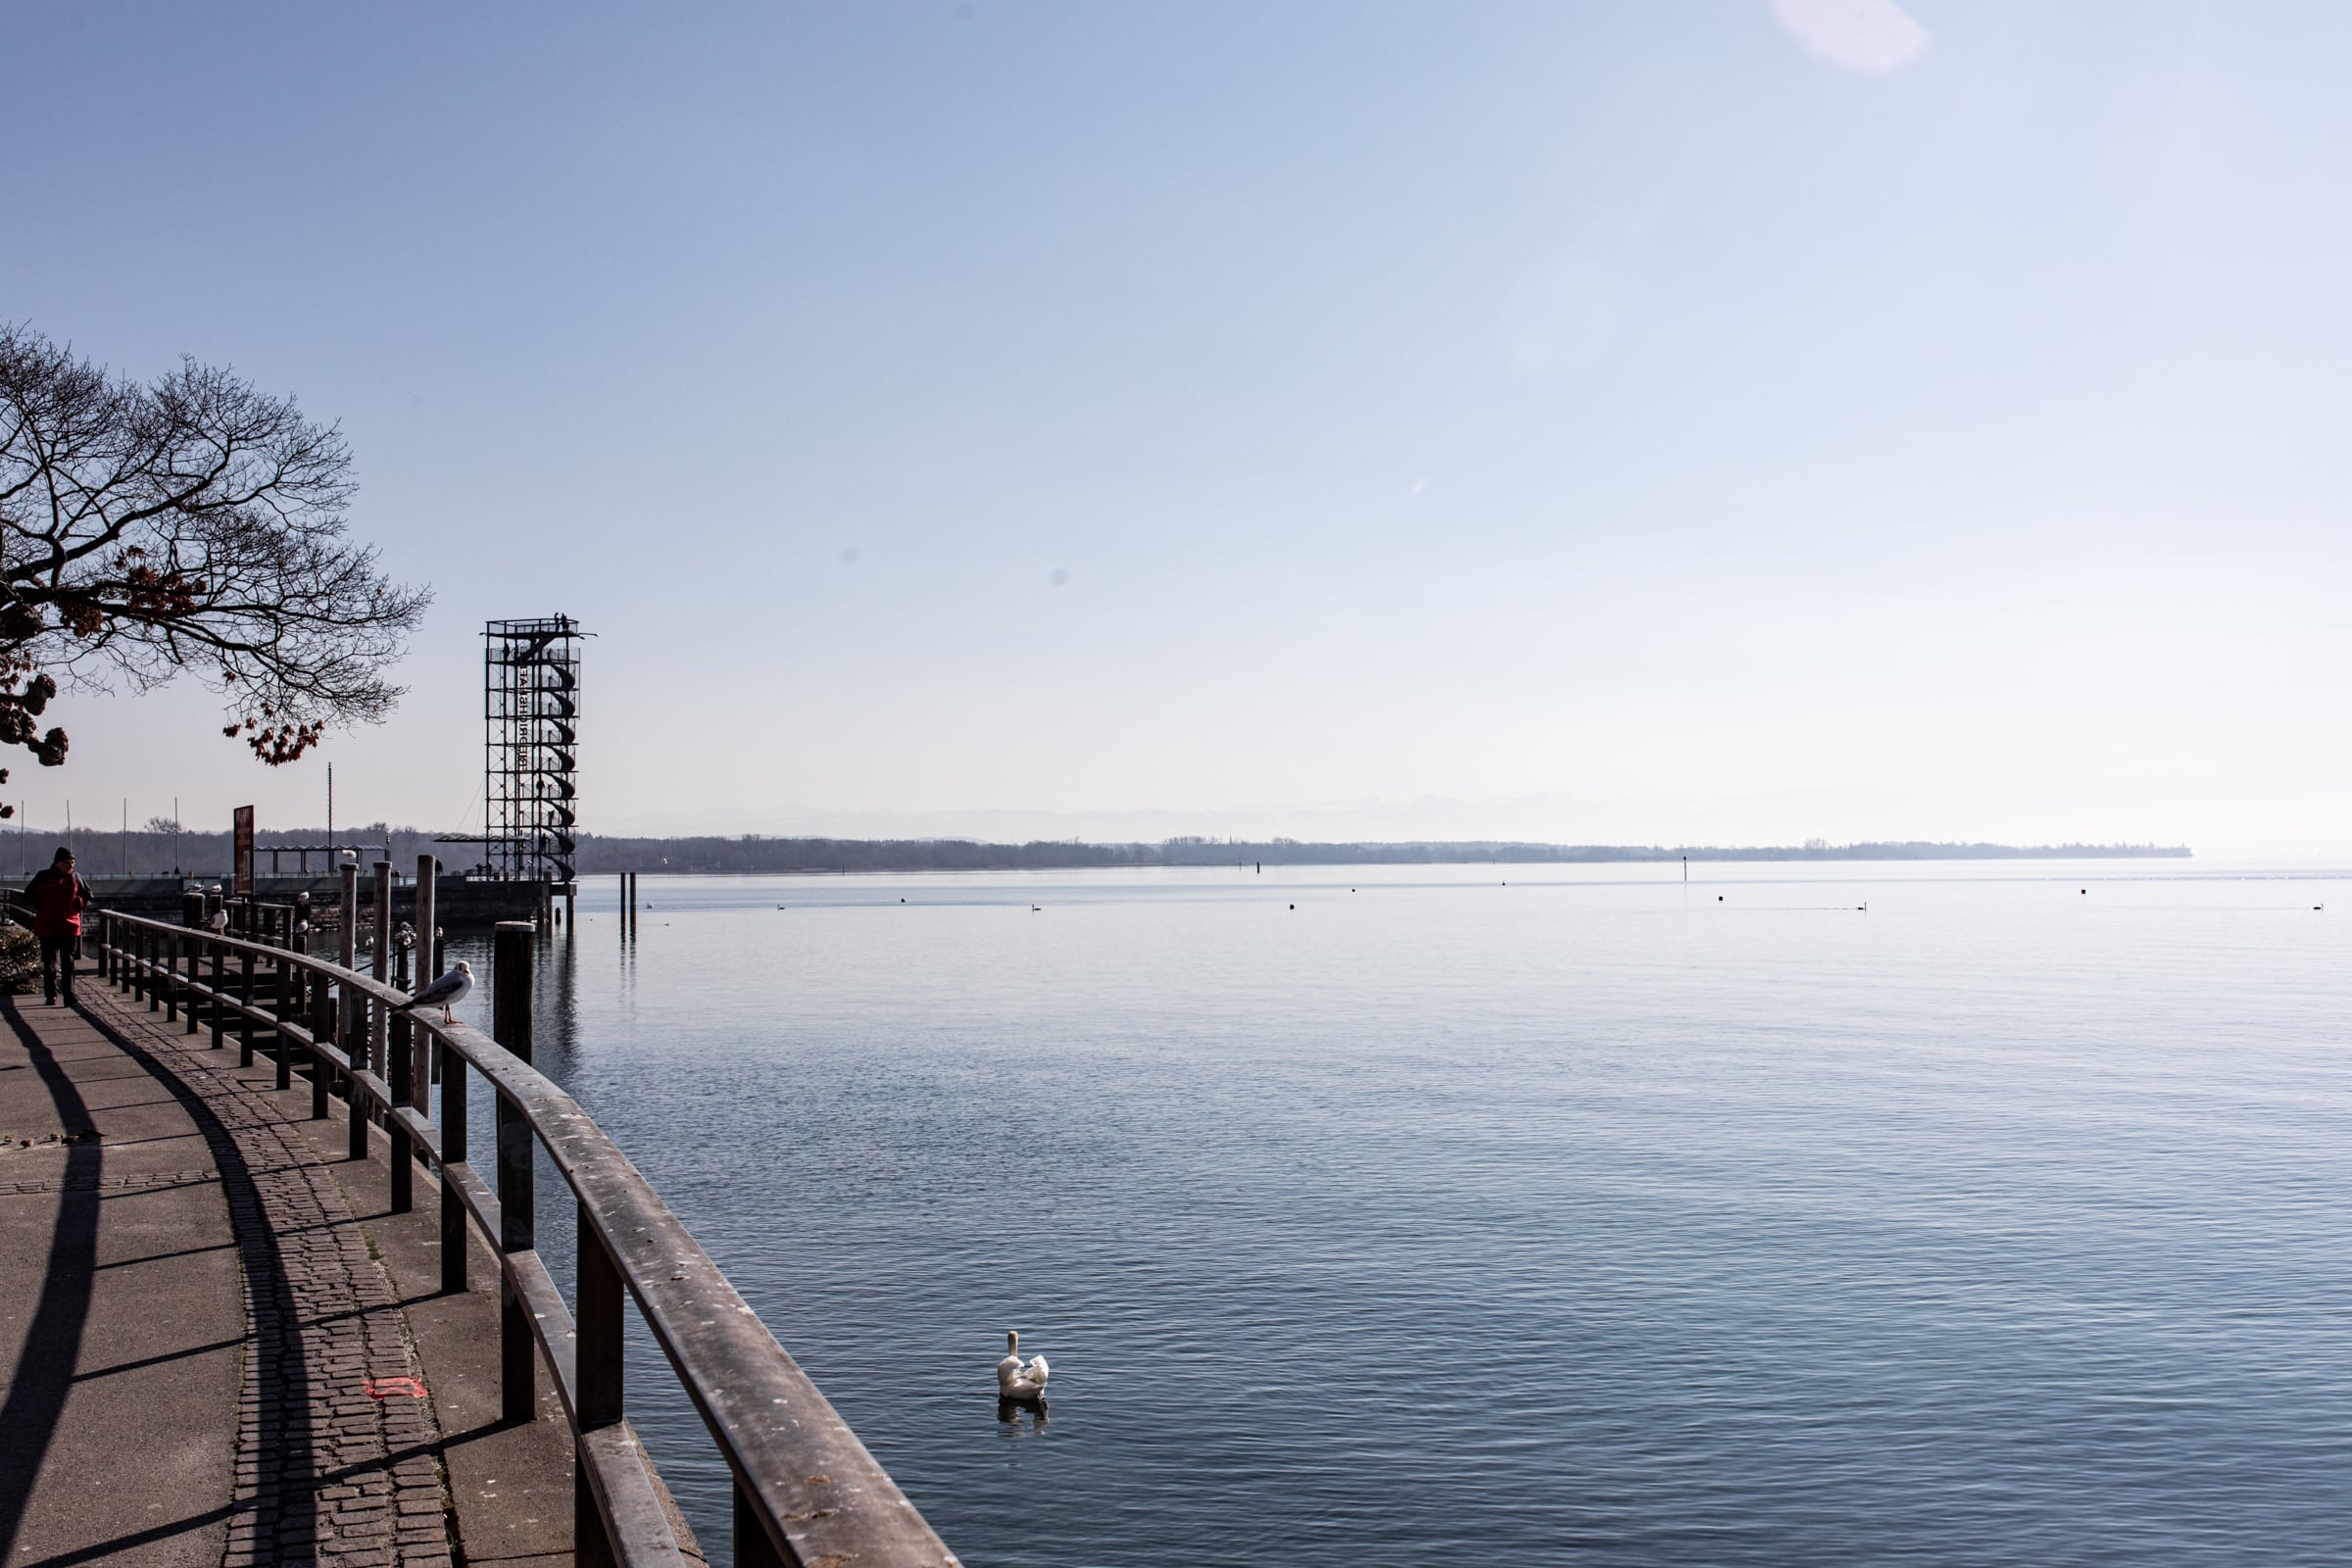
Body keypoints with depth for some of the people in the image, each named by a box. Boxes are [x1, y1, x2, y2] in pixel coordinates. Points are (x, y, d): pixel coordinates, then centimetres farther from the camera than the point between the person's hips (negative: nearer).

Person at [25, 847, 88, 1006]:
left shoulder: (75, 879, 4)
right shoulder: (43, 877, 2)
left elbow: (88, 896, 14)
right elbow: (28, 894, 14)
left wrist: (79, 904, -6)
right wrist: (37, 905, -3)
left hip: (69, 928, 0)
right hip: (47, 928, 0)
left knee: (68, 963, -1)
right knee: (49, 963, 5)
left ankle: (69, 996, -1)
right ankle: (50, 996, 13)